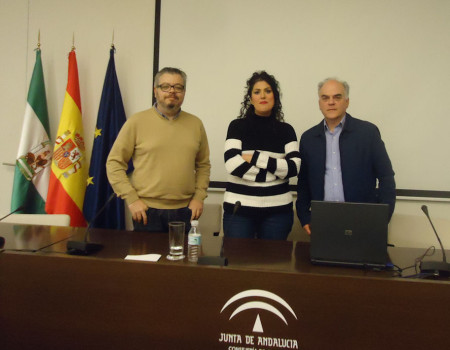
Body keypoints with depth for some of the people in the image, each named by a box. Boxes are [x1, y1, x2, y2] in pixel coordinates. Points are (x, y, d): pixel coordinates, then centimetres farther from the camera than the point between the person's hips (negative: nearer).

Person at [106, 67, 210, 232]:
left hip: (184, 211, 3)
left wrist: (199, 197, 4)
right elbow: (114, 163, -1)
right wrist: (131, 199, -7)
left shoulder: (195, 124, 8)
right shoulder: (137, 121, -2)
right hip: (147, 211, -2)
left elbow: (203, 165, 15)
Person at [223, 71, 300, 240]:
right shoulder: (237, 126, 1)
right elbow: (233, 165, -12)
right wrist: (276, 171, -8)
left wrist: (255, 158, -12)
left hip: (277, 210, 2)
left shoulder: (286, 130, 7)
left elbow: (294, 167, -6)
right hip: (240, 208, -1)